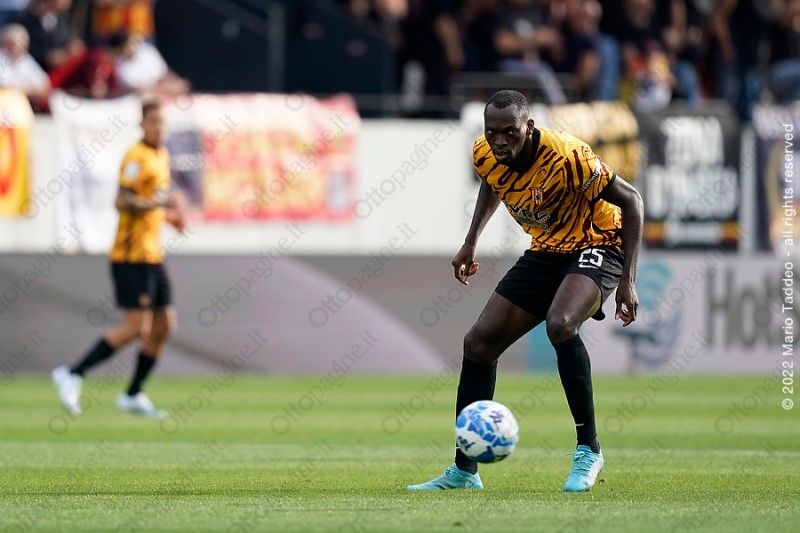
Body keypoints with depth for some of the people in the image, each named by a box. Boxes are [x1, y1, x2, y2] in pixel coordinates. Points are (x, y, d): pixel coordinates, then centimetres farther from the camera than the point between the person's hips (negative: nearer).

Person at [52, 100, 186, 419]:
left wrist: (167, 215, 16)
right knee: (136, 327, -13)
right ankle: (73, 375, -7)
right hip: (132, 256, -9)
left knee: (164, 326, 7)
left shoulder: (162, 155, 16)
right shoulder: (137, 157, -13)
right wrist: (160, 203, -26)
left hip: (152, 255, 9)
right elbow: (122, 201, -24)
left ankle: (133, 396, 14)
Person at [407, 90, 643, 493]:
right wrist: (471, 242, 12)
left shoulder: (565, 158, -30)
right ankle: (464, 471, 11)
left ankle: (588, 450, -22)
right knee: (479, 342, 0)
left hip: (597, 245, -7)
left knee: (560, 324, -36)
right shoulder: (485, 154, -11)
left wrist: (628, 280, -23)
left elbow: (630, 199, -20)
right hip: (546, 251, 7)